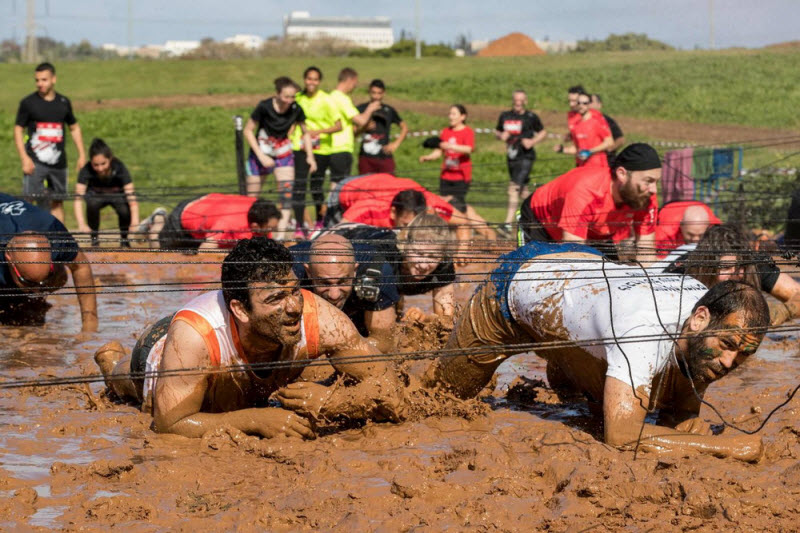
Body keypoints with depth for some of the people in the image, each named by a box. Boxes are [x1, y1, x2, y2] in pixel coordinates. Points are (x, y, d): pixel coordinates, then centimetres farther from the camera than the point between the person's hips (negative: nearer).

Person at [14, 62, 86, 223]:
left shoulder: (64, 102, 8)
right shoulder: (28, 103, -2)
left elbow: (74, 128, 18)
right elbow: (18, 130, -1)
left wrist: (82, 154, 11)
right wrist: (24, 158, -12)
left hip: (58, 161, 4)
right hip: (35, 160, -4)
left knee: (57, 203, 9)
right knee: (30, 203, -11)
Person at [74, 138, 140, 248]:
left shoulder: (119, 168, -30)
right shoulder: (86, 170, -29)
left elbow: (131, 197, -37)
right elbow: (78, 198, -34)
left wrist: (135, 223, -50)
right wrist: (81, 224, -49)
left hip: (118, 194, 0)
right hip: (96, 194, 0)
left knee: (124, 210, -33)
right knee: (92, 203, -34)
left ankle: (124, 239, -2)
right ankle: (94, 239, -11)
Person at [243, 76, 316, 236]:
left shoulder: (296, 110, -12)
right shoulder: (264, 107, -21)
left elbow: (305, 133, 5)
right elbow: (248, 131, -12)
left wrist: (310, 156, -4)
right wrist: (261, 156, -17)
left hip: (283, 152, 2)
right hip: (261, 153, -2)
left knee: (287, 192, -16)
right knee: (252, 198, 3)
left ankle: (281, 233, -19)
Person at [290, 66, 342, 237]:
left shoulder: (325, 100, -8)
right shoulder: (298, 98, 3)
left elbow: (339, 126, -12)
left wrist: (318, 131, -24)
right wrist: (291, 136, 6)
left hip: (321, 149, -2)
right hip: (301, 147, 2)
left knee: (316, 186, 6)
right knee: (299, 185, -11)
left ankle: (320, 220, 31)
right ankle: (299, 226, -11)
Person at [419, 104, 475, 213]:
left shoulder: (468, 132, -4)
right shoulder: (446, 132, 14)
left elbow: (468, 149, -20)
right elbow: (439, 151, 17)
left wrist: (451, 146, -33)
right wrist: (427, 157, -1)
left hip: (461, 175, -5)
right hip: (446, 175, 5)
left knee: (458, 203, -11)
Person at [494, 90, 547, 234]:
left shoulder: (531, 117, -1)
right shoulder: (505, 116, 10)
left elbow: (543, 132, 9)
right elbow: (497, 131, 21)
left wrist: (532, 141, -8)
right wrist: (501, 135, -2)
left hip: (526, 156, -6)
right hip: (511, 156, 6)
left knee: (515, 188, -18)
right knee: (523, 191, 15)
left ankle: (508, 223, -22)